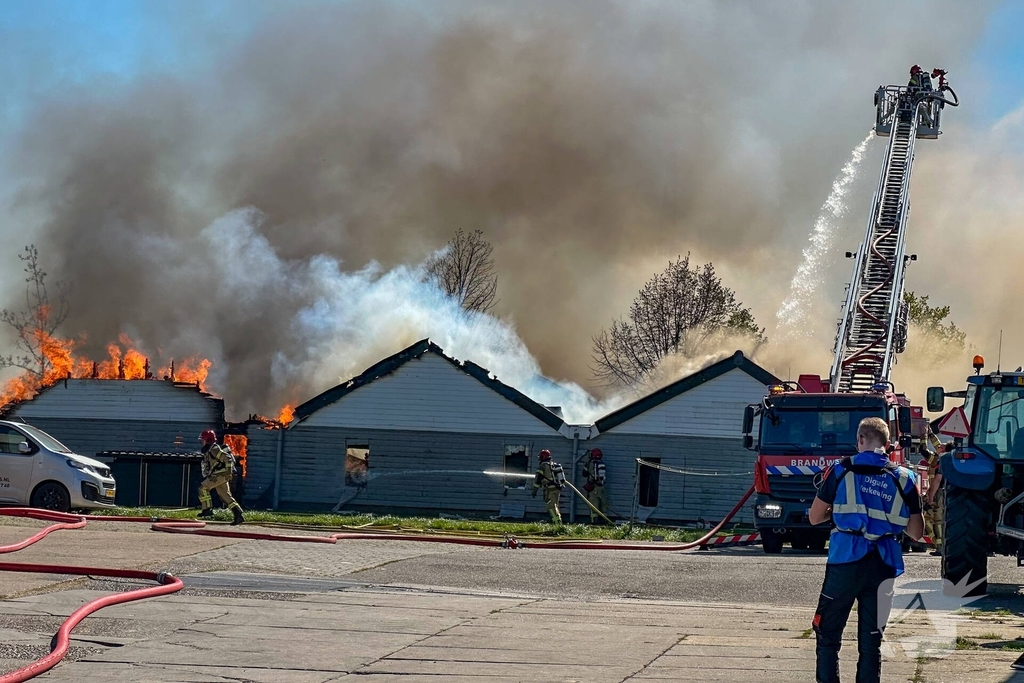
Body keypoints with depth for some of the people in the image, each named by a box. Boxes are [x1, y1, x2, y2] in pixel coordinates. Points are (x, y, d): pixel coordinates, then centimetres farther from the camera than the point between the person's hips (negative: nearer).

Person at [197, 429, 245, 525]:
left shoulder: (214, 449, -12)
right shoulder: (208, 451, 20)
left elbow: (228, 458, -20)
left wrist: (228, 472, -21)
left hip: (221, 474, -10)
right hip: (217, 475, 10)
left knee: (203, 488, -9)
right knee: (226, 496, 7)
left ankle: (207, 509, -9)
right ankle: (238, 515, 2)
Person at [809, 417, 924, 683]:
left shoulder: (842, 470, -1)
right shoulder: (904, 478, 5)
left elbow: (815, 517, 4)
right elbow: (916, 532, 7)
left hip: (845, 561, -2)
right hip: (884, 564, 2)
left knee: (828, 633, 8)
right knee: (871, 639, 8)